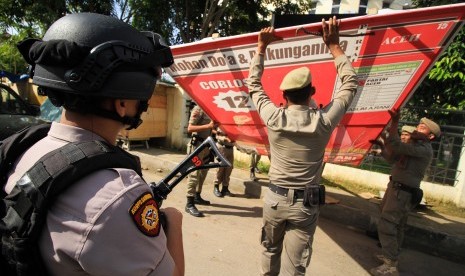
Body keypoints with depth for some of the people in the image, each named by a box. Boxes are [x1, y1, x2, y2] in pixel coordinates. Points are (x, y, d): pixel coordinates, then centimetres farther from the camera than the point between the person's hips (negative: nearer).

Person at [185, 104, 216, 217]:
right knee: (194, 173, -10)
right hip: (197, 144, -9)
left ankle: (197, 196, 30)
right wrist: (208, 126, -24)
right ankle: (189, 204, -6)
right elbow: (190, 128, -18)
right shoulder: (198, 109, -10)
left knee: (203, 172, 16)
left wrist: (213, 129, 4)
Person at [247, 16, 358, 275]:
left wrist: (262, 47, 8)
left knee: (270, 251, 25)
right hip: (306, 204, -1)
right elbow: (351, 83, 3)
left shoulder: (273, 118, -12)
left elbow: (254, 84, 3)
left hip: (275, 198, 1)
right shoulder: (324, 121, -12)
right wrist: (334, 45, 5)